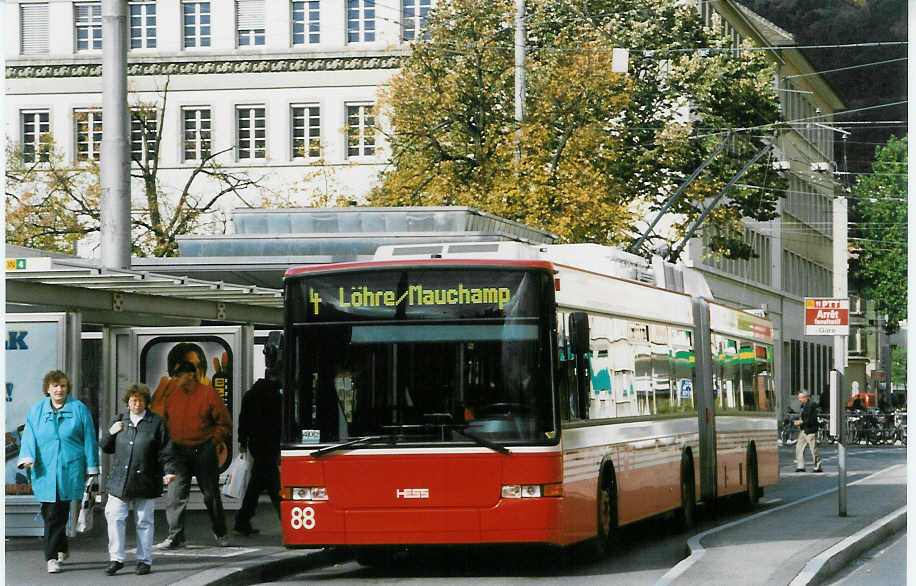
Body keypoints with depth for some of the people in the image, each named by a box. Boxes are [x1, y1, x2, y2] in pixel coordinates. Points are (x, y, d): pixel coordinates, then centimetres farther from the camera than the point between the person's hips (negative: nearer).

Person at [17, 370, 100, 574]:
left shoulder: (79, 409, 5)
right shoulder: (36, 411, 11)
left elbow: (89, 440, 7)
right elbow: (29, 436, 4)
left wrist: (91, 467, 5)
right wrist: (27, 457, -14)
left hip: (69, 471, -2)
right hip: (44, 471, 2)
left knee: (57, 514, -6)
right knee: (49, 513, 0)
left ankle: (52, 557, 0)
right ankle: (62, 548, 17)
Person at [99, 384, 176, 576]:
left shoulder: (156, 422, 3)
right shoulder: (118, 421, 12)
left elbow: (165, 451, 1)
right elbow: (105, 447, 17)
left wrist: (168, 471, -12)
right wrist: (110, 433, -2)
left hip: (145, 482, -2)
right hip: (119, 481, 2)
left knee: (144, 522, 5)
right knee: (115, 518, -7)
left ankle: (144, 560, 13)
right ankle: (116, 558, 0)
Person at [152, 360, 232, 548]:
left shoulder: (208, 394, -5)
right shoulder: (172, 397, 8)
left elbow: (225, 424, -1)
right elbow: (163, 422, 19)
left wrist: (212, 443, -5)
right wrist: (170, 444, 7)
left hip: (203, 453, -3)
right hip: (179, 453, 3)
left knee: (211, 494, 7)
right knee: (175, 495, -7)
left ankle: (220, 533, 23)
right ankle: (175, 537, -5)